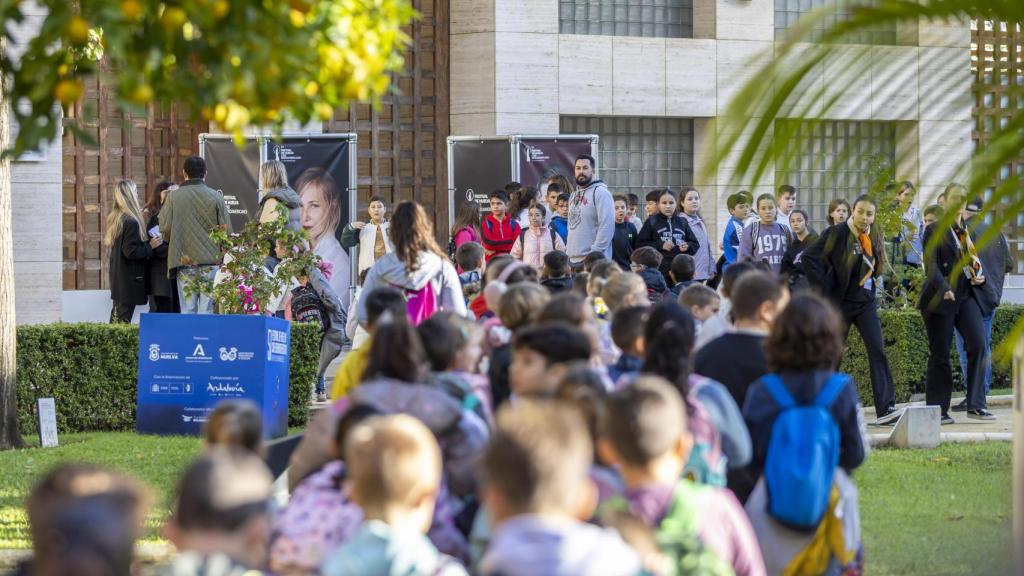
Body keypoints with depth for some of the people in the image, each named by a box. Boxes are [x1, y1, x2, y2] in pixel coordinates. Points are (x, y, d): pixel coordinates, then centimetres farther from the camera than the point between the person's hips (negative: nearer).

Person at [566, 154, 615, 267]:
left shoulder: (601, 193, -8)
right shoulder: (574, 195, 19)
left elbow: (607, 226, -16)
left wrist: (595, 253, -19)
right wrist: (567, 250, 14)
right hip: (573, 260, 8)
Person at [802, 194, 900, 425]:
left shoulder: (873, 237, 6)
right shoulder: (836, 233, -11)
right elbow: (809, 258, -15)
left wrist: (874, 279, 8)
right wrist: (823, 289, -15)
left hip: (866, 302, 4)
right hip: (840, 301, -4)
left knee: (878, 351, -11)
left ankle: (886, 409, -16)